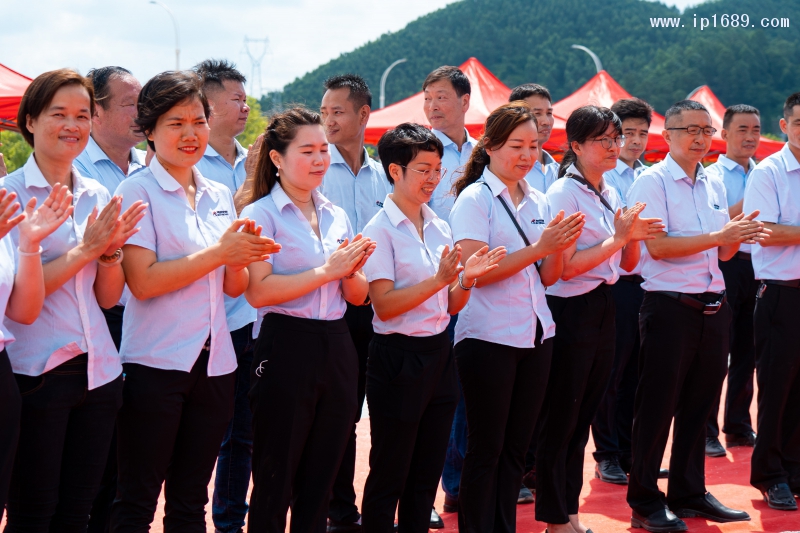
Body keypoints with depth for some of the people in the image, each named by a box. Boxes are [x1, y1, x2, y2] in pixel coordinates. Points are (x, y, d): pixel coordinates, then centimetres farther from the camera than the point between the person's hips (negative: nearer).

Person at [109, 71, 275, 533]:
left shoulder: (220, 196, 13)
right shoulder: (138, 191, -5)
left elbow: (234, 286, 12)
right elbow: (142, 281, -16)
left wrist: (245, 255, -9)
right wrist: (218, 252, -17)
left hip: (215, 364, 6)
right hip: (156, 366, -6)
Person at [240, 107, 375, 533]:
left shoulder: (337, 217, 13)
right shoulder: (262, 214, -5)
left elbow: (358, 296, 15)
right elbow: (258, 291, -18)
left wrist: (351, 271, -6)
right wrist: (326, 270, -18)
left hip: (337, 349, 6)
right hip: (287, 349, -6)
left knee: (320, 481, 13)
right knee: (274, 483, 3)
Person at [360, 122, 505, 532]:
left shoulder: (439, 228, 10)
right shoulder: (380, 230, -10)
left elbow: (449, 307, 11)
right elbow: (384, 305, -18)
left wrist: (467, 280, -8)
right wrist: (439, 279, -26)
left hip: (438, 355, 7)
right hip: (399, 357, -7)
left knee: (426, 475, 14)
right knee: (388, 478, 3)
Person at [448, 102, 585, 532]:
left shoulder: (537, 202, 11)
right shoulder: (474, 199, -7)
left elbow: (548, 277, 10)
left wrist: (561, 246, -10)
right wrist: (537, 248, -21)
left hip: (535, 334, 6)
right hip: (489, 336, -6)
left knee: (516, 447, 12)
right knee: (486, 448, 1)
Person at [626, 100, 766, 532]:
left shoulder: (714, 186, 14)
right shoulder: (652, 182, -6)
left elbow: (723, 253, 16)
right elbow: (658, 246, -17)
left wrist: (739, 235, -6)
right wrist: (720, 235, -20)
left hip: (713, 308, 7)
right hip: (670, 306, -7)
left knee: (698, 405, 13)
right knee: (657, 407, -1)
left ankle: (689, 494, 25)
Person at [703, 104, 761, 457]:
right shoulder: (713, 176, -3)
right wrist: (749, 200, -17)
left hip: (758, 267, 5)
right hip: (726, 266, -5)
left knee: (747, 351, 11)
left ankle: (738, 426, 22)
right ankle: (706, 431, 6)